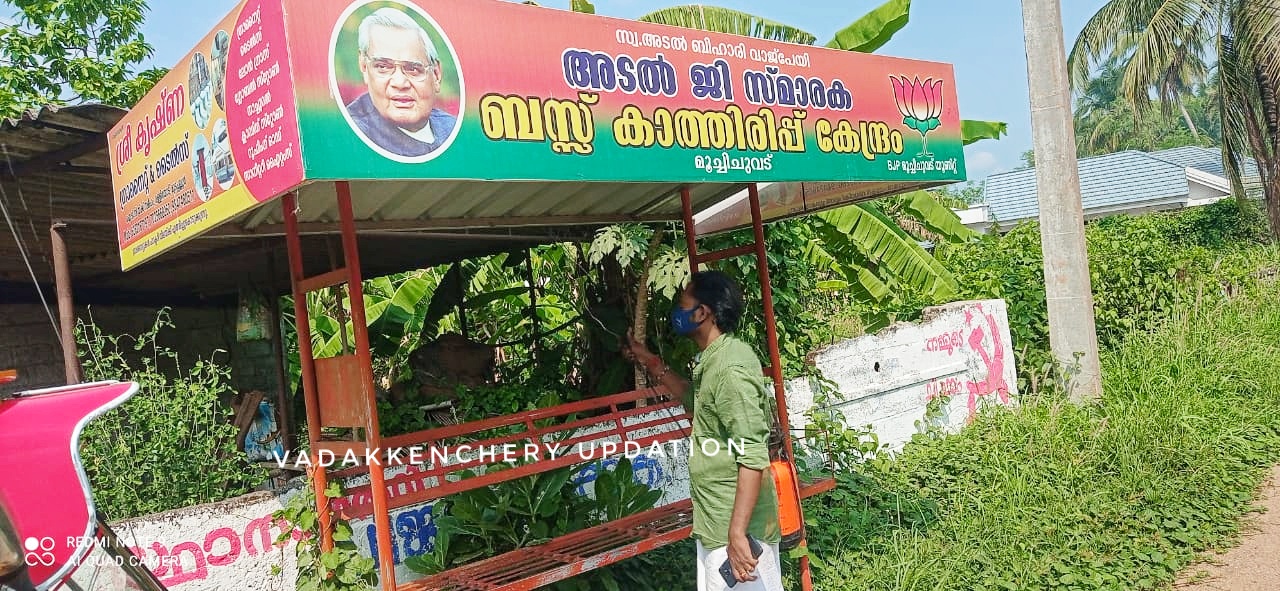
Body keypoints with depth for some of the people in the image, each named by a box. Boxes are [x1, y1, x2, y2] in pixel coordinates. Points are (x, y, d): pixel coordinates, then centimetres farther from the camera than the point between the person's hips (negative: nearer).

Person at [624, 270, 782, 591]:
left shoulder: (731, 368, -21)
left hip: (735, 526, -10)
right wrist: (651, 363, 28)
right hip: (714, 521, 10)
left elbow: (753, 457, -26)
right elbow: (696, 401, 33)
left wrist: (737, 533, -28)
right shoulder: (713, 359, 10)